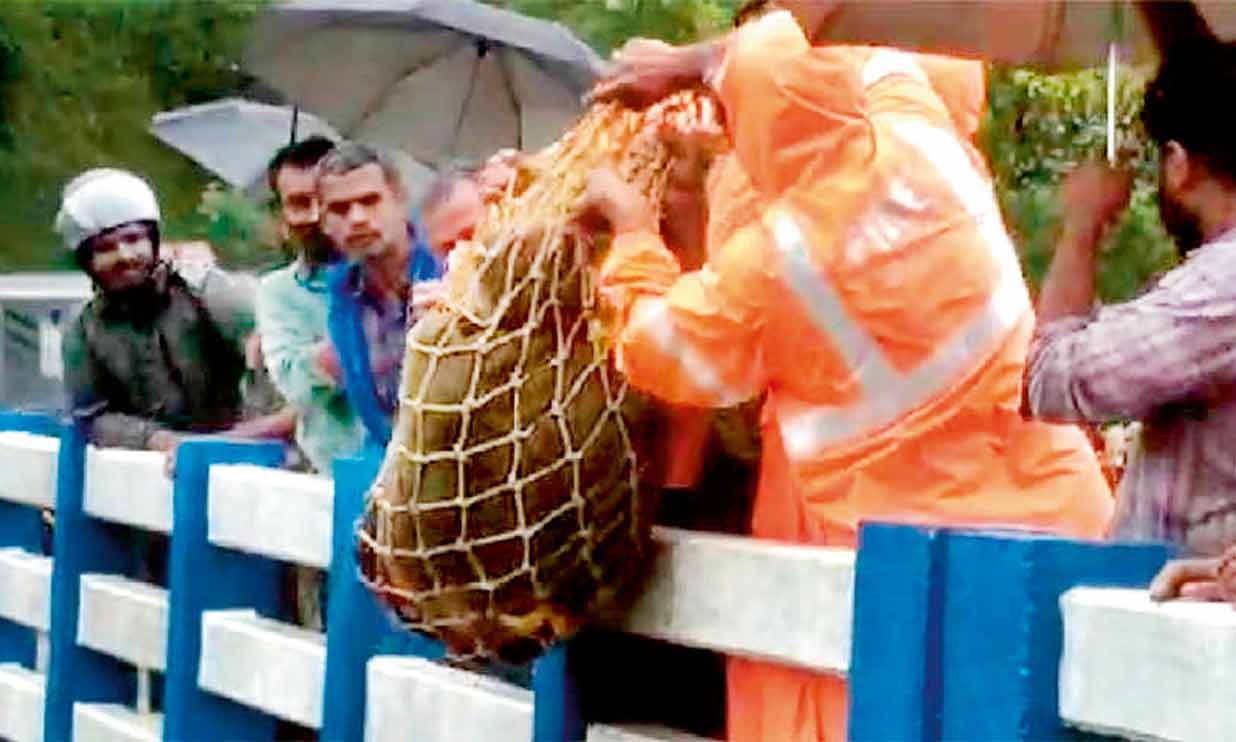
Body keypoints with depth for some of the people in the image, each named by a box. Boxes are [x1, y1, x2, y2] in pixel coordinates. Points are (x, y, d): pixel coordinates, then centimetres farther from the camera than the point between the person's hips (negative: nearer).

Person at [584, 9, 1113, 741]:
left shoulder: (769, 262, -16)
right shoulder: (922, 140, -4)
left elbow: (662, 352, 4)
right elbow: (861, 57, 20)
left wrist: (633, 232, 19)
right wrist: (689, 62, 25)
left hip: (920, 546, -5)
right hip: (1047, 499, 5)